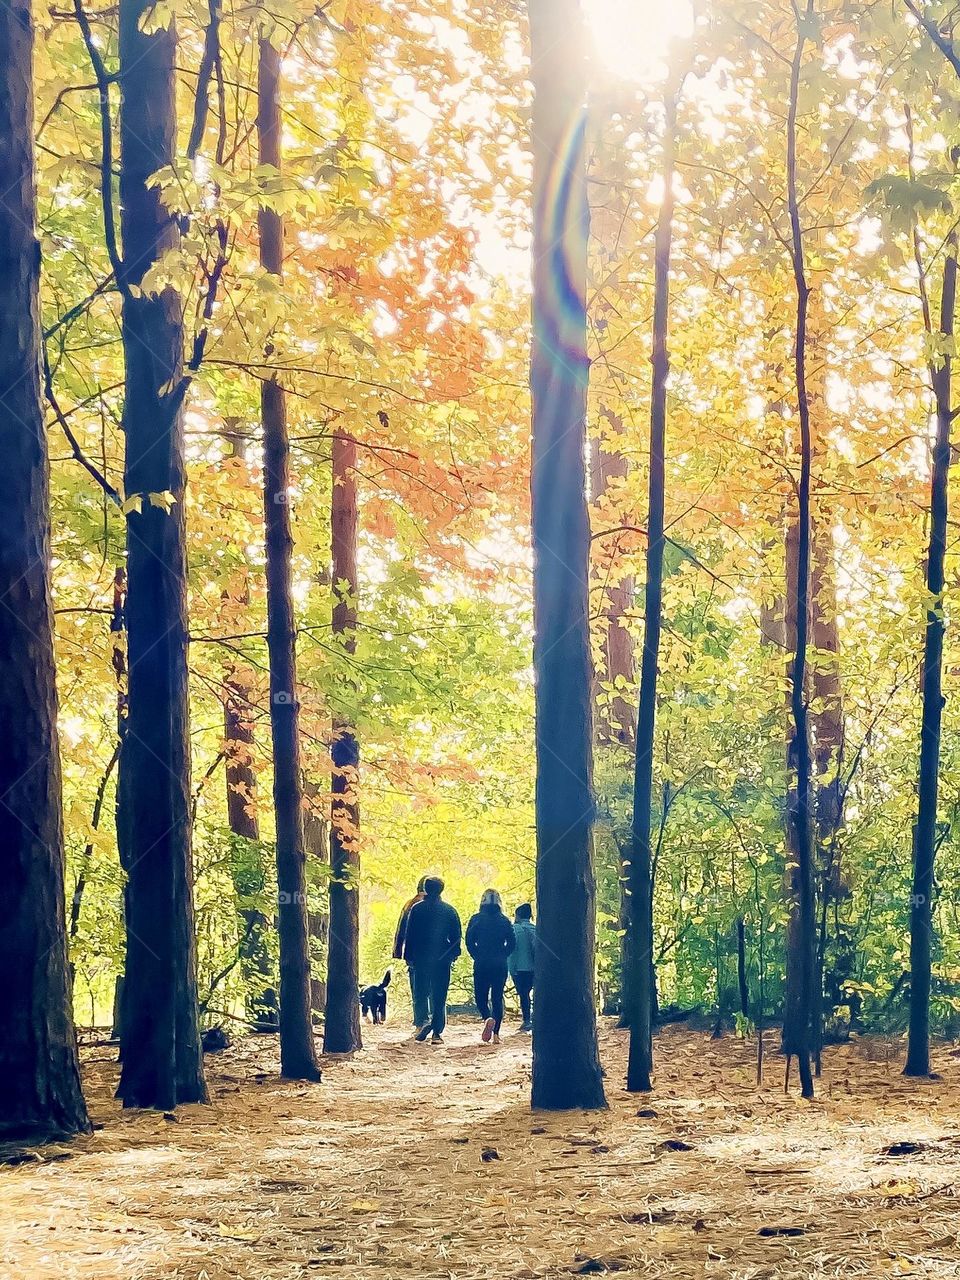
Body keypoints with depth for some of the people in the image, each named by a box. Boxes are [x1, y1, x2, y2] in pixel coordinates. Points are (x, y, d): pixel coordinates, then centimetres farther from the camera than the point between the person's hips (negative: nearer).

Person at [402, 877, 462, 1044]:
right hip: (442, 959, 0)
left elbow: (409, 934, -1)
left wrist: (409, 956, 5)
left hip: (421, 958, 0)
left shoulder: (417, 909, -2)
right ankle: (436, 1032, 2)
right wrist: (453, 954, 12)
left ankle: (426, 1021, -15)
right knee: (439, 996, 6)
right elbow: (456, 935, 0)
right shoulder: (449, 910, -1)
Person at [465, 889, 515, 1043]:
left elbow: (469, 942, -5)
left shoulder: (476, 919, -2)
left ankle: (488, 1018, -23)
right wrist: (501, 956, 11)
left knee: (481, 997, 7)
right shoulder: (504, 920, 3)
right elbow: (512, 943, 1)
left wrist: (478, 957, 5)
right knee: (497, 998, 9)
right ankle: (496, 1033, 3)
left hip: (481, 965, -2)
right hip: (500, 965, 2)